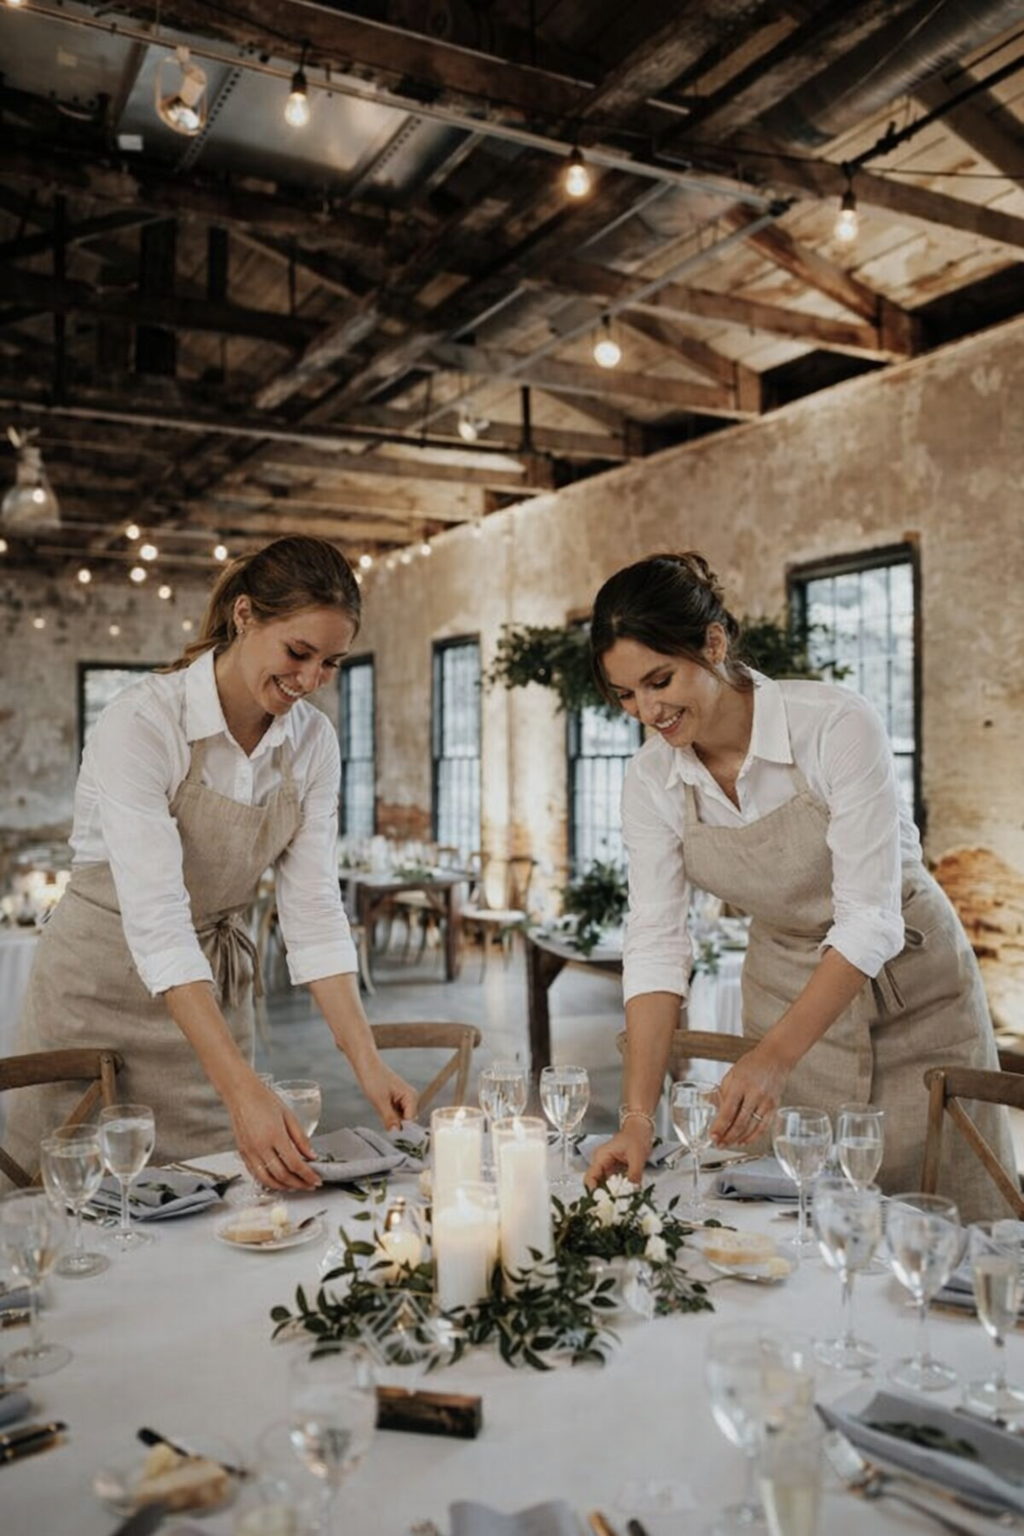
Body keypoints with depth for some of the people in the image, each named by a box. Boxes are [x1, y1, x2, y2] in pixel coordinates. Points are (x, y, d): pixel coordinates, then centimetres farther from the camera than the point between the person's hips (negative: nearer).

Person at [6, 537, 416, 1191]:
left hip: (216, 988, 5)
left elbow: (313, 909, -8)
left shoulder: (313, 740, -7)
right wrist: (243, 1088, -40)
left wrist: (368, 1063, -17)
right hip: (103, 986, -4)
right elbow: (157, 920, -32)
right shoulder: (143, 721, -24)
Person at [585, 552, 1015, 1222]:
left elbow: (869, 921, -27)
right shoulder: (651, 782, -12)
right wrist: (638, 1116, -22)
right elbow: (656, 948, -13)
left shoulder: (837, 726, -26)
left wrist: (774, 1058, -36)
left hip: (909, 993, -3)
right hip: (787, 993, 3)